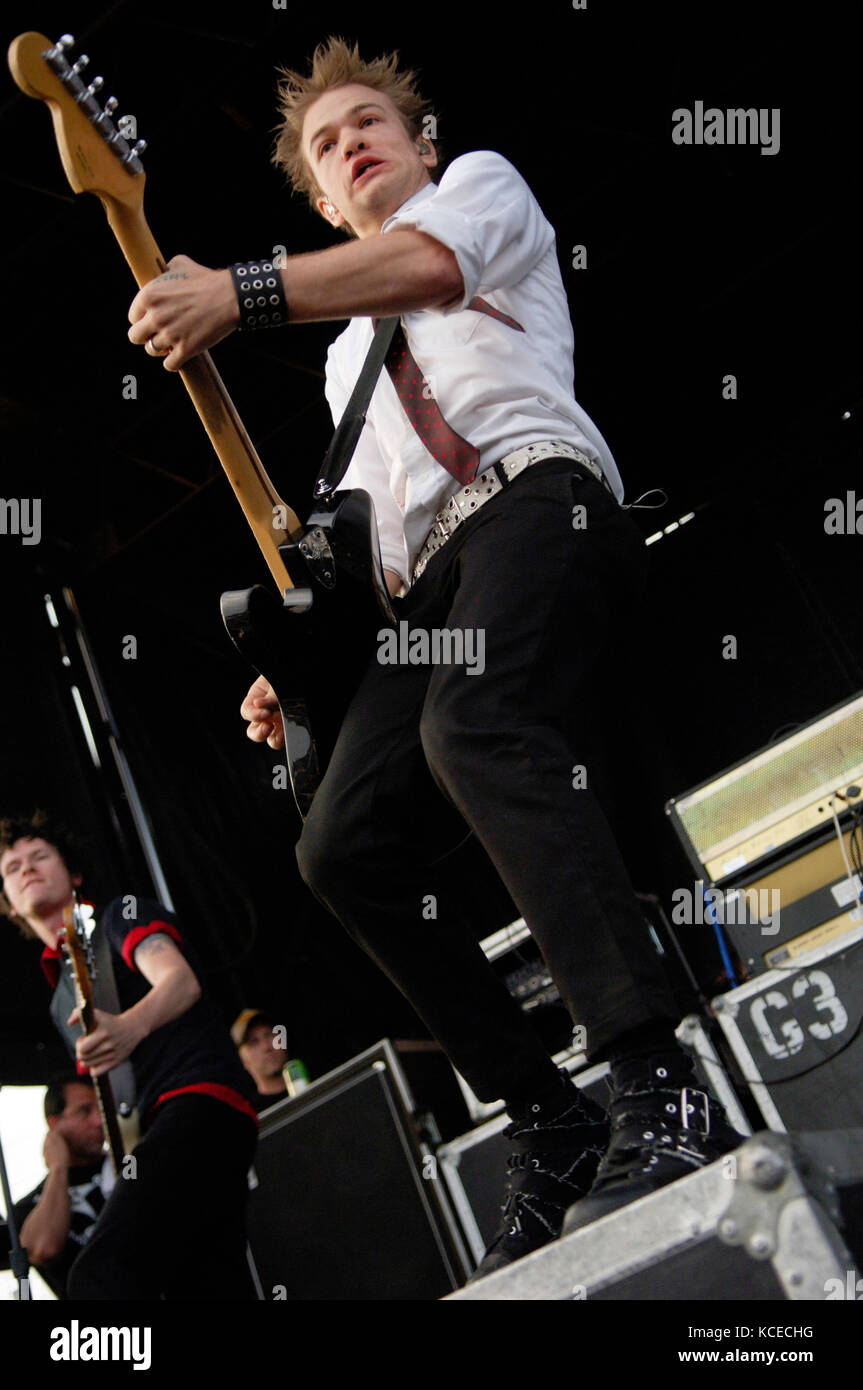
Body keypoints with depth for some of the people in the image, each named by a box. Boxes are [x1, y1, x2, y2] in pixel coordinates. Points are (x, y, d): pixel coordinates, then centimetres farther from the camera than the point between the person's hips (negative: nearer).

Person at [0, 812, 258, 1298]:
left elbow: (181, 981, -10)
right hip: (151, 1128, 9)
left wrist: (132, 1025, -32)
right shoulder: (63, 993, 32)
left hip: (201, 1099, -9)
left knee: (102, 1275, -28)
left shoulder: (121, 915, 9)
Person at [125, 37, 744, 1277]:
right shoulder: (350, 356, 37)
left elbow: (429, 260, -7)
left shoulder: (483, 179, 20)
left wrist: (240, 293, -20)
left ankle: (664, 1096, -41)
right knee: (345, 847, -12)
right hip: (434, 574, 7)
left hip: (536, 491, -7)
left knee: (477, 729, -37)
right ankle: (552, 1125, -5)